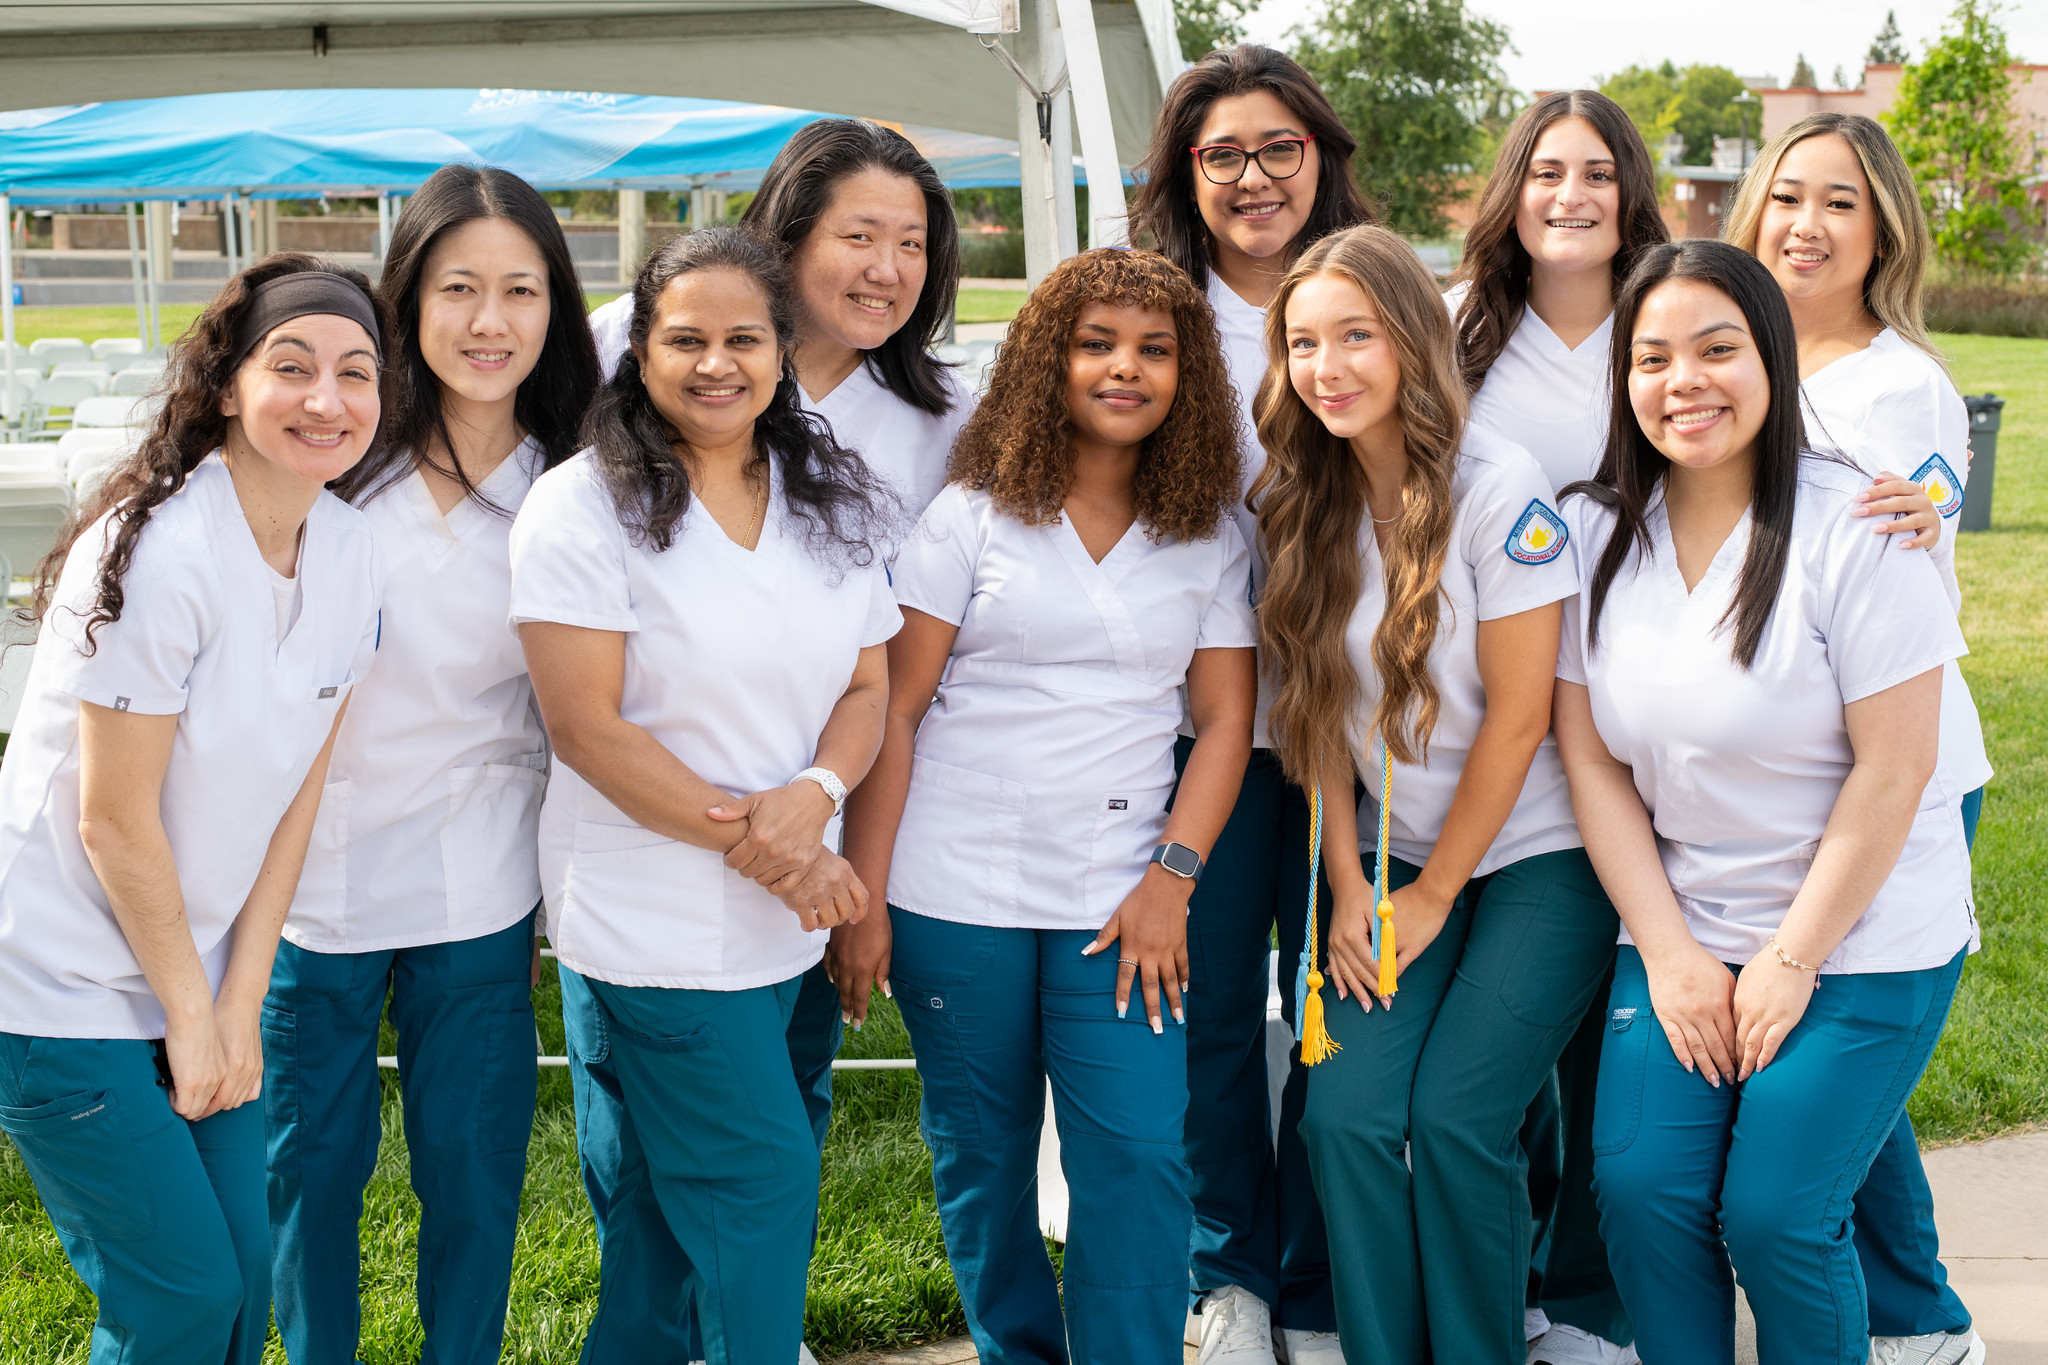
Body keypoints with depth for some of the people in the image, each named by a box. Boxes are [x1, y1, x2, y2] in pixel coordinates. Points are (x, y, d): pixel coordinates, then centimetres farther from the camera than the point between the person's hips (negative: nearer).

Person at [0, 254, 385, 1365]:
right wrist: (191, 1012, -9)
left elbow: (296, 791, 2)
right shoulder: (159, 553, -23)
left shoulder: (347, 551, -2)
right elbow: (115, 822, -18)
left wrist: (239, 1002, 0)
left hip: (194, 966, 7)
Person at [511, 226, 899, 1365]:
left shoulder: (835, 504, 8)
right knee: (764, 1177, -3)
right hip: (656, 919, -5)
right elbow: (587, 726, -13)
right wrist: (754, 845, -16)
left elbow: (869, 687, 7)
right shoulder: (583, 508, -9)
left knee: (673, 1184, 16)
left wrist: (813, 797, -15)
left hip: (789, 918, 5)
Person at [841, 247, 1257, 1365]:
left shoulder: (1211, 539, 7)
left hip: (1117, 902, 1)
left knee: (1137, 1159, -7)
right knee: (981, 1158, 10)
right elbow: (894, 711, -2)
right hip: (957, 894, -1)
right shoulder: (972, 514, 0)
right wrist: (863, 891, -6)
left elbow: (1225, 718, 5)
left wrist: (1171, 877, -6)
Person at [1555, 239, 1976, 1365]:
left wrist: (1792, 960, -13)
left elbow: (1892, 771, -14)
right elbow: (1592, 761, 0)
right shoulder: (1595, 532, -2)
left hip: (1862, 938, -4)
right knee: (1640, 1188, -9)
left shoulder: (1856, 529, -14)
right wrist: (1669, 953, -6)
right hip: (1679, 933, 4)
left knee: (1774, 1217, -10)